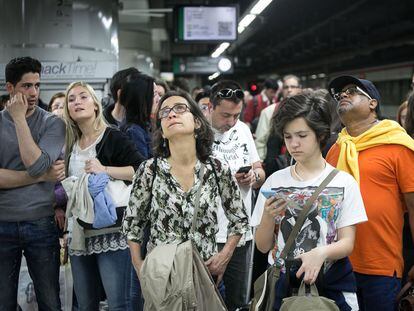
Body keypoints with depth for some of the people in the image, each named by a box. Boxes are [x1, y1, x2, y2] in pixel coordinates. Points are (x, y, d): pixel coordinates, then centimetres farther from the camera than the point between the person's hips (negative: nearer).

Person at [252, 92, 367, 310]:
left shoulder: (343, 183, -4)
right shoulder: (274, 182, 1)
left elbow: (347, 243, -7)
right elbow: (263, 246, 3)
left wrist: (321, 252, -27)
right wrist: (268, 216, -17)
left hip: (331, 284, -1)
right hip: (282, 284, 1)